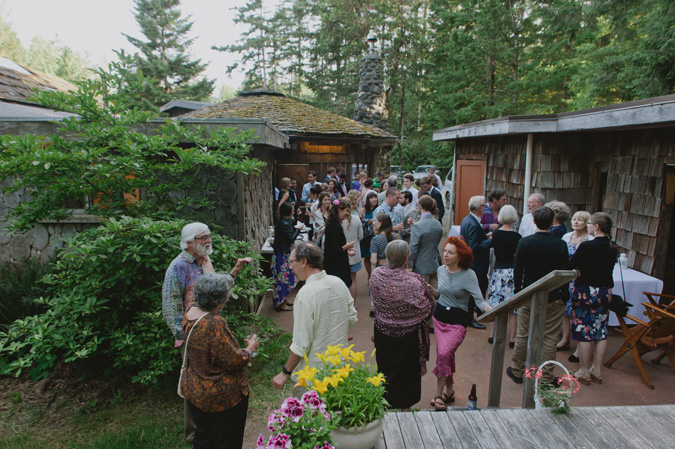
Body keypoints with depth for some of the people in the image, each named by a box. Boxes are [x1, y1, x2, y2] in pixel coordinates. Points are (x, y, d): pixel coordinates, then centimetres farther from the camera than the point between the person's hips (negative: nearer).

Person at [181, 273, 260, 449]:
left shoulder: (190, 313, -6)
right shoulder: (216, 324, -34)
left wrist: (236, 269, 21)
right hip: (220, 396, -8)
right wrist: (250, 348, -7)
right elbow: (233, 361, -28)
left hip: (193, 389, 8)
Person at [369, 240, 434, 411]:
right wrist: (427, 291, 0)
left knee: (385, 367, 24)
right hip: (408, 334, -4)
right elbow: (425, 309, -17)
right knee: (406, 370, 18)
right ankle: (405, 406, 35)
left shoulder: (376, 275, -15)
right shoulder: (413, 281, -29)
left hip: (382, 331, 4)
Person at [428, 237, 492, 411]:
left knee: (444, 353, -19)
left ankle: (438, 395, -4)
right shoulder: (441, 270, 2)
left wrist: (491, 310, -41)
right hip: (439, 317, 6)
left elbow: (479, 300, -22)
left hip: (458, 321, -5)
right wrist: (431, 290, -6)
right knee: (444, 354, 9)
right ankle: (449, 390, 29)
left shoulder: (469, 275, -15)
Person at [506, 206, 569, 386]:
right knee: (549, 339, 9)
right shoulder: (560, 245, -10)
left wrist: (518, 292, 8)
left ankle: (517, 371, 26)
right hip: (553, 299, 0)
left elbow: (517, 271, -5)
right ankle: (546, 377, 18)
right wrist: (563, 296, 6)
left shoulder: (525, 242, -9)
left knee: (522, 336, 13)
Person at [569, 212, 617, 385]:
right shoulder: (612, 248, 2)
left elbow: (571, 265, -10)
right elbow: (607, 267, 13)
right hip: (605, 292, 6)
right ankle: (597, 370, 24)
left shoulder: (587, 246, -18)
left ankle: (584, 372, 12)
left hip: (586, 291, -6)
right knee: (601, 332, 13)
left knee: (584, 332, 3)